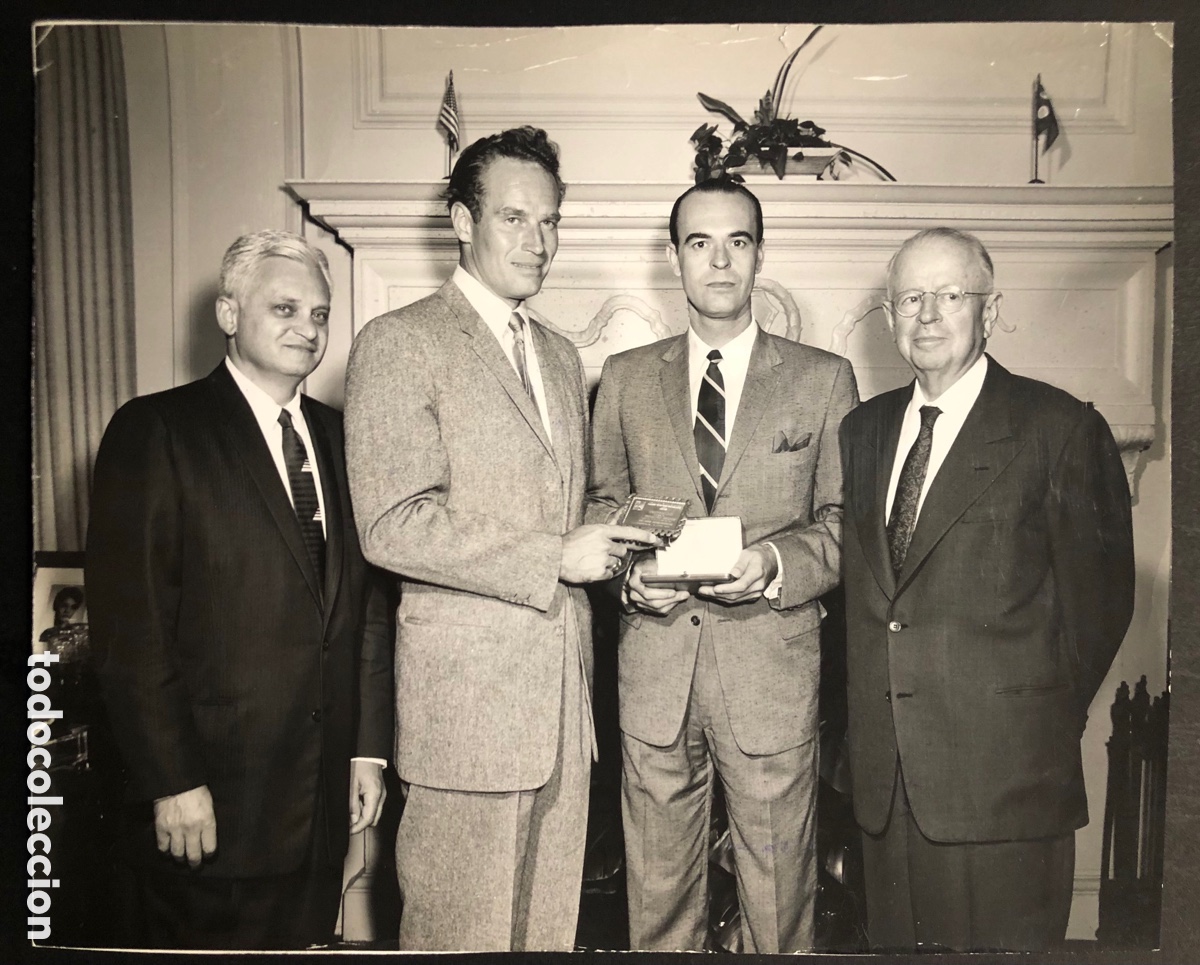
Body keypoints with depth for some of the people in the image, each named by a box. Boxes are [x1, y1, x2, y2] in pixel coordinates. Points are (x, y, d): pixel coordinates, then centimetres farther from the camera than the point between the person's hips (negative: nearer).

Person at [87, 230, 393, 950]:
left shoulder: (338, 437, 9)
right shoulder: (156, 431, -8)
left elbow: (367, 605, 10)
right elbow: (130, 628, -12)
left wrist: (370, 748, 7)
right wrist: (172, 783, -14)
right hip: (209, 802, -4)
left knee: (309, 943, 16)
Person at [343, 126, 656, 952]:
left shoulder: (562, 356, 17)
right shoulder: (400, 343, -8)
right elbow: (393, 525, -17)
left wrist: (616, 552, 5)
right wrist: (554, 558, -17)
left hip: (564, 683, 7)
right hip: (469, 688, -6)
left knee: (551, 920, 17)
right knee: (462, 924, 7)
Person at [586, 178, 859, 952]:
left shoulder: (824, 379, 4)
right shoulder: (626, 378, 10)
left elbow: (845, 522, 3)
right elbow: (601, 504, 12)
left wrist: (777, 564, -15)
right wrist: (631, 568, -7)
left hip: (775, 672, -1)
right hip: (654, 669, 2)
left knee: (779, 910, 10)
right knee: (658, 902, 14)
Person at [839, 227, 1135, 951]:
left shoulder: (1060, 428, -7)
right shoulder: (864, 429, 11)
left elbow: (1098, 595, -4)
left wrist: (1045, 718, 1)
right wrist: (869, 713, 8)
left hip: (1003, 769, -5)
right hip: (883, 768, 5)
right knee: (897, 938, 16)